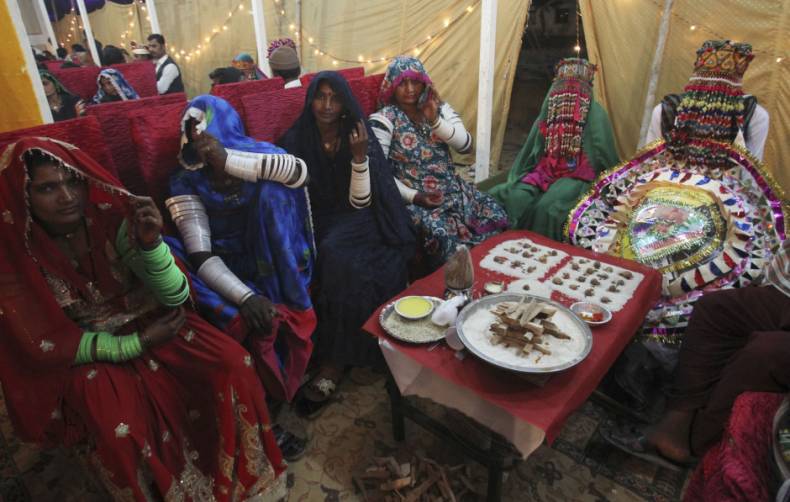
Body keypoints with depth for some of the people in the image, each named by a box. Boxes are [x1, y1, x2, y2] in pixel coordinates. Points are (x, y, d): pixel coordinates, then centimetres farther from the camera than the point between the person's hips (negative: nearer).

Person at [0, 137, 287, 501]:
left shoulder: (110, 216, -15)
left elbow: (176, 297, -16)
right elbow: (48, 346, -12)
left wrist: (150, 242, -34)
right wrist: (138, 343, -18)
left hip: (148, 321, 2)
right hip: (85, 356, -1)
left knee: (232, 363, -18)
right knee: (119, 430, -29)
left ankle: (243, 473, 7)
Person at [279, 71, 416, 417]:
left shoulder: (358, 137, -1)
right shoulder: (296, 140, 1)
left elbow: (360, 202, -7)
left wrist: (359, 157, -19)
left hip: (355, 223, -1)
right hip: (317, 224, 1)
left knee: (337, 257, -32)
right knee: (335, 260, -31)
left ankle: (333, 363, -23)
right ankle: (338, 356, -14)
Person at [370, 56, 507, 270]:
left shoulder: (440, 108, 10)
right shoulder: (385, 118, -4)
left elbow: (466, 145, -2)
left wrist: (435, 120, -16)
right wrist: (413, 196, -19)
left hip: (454, 191, 6)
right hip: (416, 200, -5)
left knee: (496, 217, -10)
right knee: (444, 236, -30)